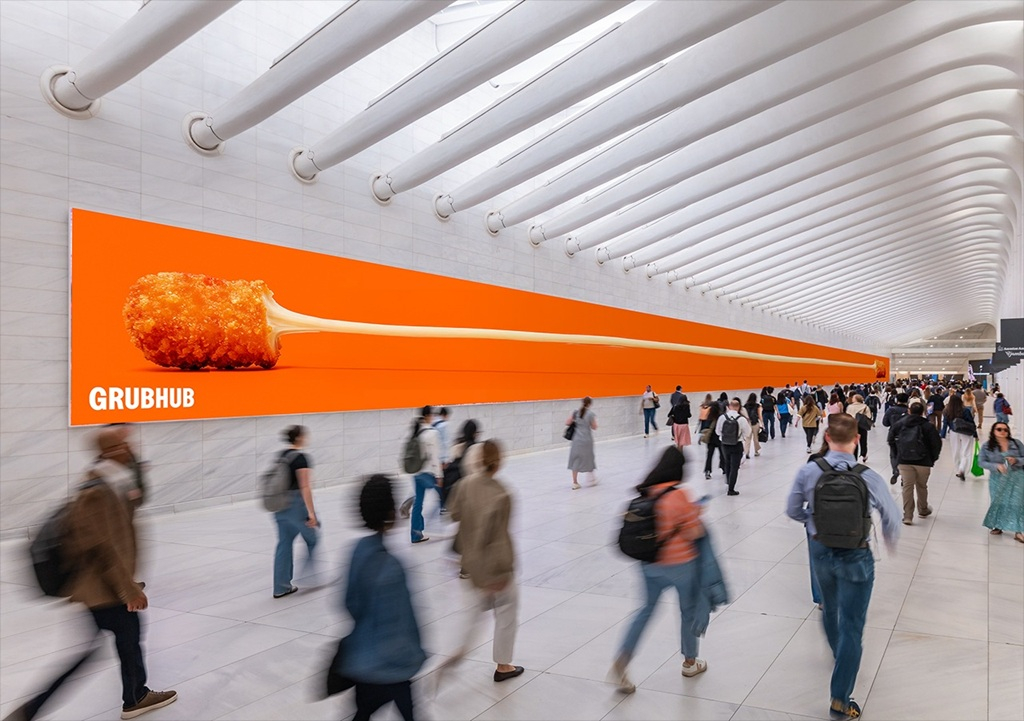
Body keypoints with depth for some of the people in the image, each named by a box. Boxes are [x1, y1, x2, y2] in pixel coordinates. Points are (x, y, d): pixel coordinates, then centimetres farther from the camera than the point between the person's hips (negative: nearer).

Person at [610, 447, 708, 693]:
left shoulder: (645, 492, -4)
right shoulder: (679, 494, -21)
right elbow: (694, 532, -16)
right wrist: (695, 512, 4)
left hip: (649, 563, 5)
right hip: (679, 564, -4)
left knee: (647, 610, 15)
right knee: (688, 610, 18)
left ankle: (622, 659, 2)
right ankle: (690, 662, 37)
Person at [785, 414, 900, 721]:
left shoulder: (808, 471, -13)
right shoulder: (868, 477, -20)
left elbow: (793, 510, -3)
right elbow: (891, 515, -7)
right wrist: (891, 540, 14)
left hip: (821, 551, 4)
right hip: (855, 557, -3)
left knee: (829, 607, 29)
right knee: (852, 626, 5)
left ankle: (838, 654, 55)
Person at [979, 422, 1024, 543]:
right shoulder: (987, 446, 0)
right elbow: (981, 462, -5)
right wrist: (996, 466, -20)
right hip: (997, 478, 1)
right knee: (998, 502, 8)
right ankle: (998, 526, 26)